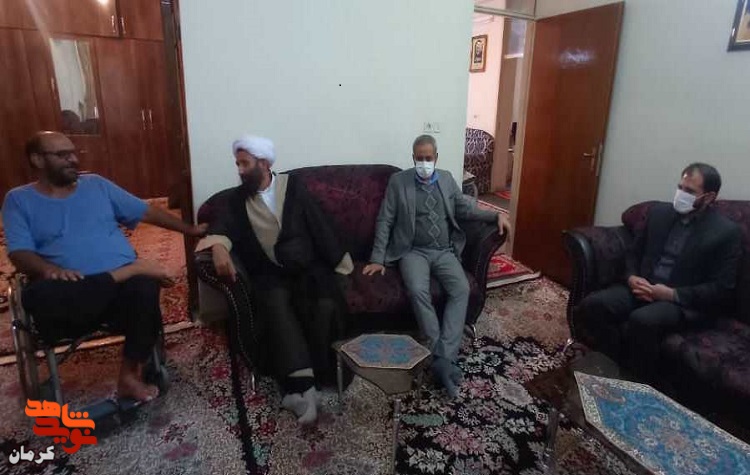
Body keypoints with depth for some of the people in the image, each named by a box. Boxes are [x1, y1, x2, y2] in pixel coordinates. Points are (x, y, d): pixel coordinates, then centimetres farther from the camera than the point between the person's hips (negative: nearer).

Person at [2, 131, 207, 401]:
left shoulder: (97, 184, 18)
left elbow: (145, 211, 19)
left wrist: (190, 229, 16)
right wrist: (49, 269, -24)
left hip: (121, 279, 2)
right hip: (70, 291, -2)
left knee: (144, 288, -34)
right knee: (38, 297, -37)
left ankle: (130, 374, -14)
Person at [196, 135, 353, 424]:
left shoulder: (292, 187, 7)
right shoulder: (238, 198, 11)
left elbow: (319, 227, 5)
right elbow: (223, 226, -5)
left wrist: (339, 263, 3)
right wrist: (218, 247, -29)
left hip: (306, 267, 0)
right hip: (269, 274, 1)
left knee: (325, 305, -29)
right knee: (275, 305, -33)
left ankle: (299, 387, -18)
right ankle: (303, 384, -35)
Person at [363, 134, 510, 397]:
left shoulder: (447, 179, 13)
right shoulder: (398, 181, 3)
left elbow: (465, 209, 16)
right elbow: (385, 221, 1)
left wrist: (496, 215, 0)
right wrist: (377, 259, -6)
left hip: (445, 252, 3)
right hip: (413, 251, -3)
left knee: (461, 289, -25)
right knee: (418, 291, -32)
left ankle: (444, 358, -26)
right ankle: (443, 357, -23)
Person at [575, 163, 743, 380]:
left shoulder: (727, 232, -5)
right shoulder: (658, 212, 7)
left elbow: (722, 289, -7)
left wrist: (672, 294, -17)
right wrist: (631, 277, -6)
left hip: (684, 301, -4)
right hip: (642, 286, 5)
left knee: (642, 320, -36)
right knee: (591, 305, -23)